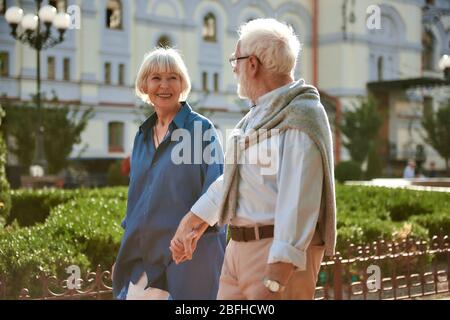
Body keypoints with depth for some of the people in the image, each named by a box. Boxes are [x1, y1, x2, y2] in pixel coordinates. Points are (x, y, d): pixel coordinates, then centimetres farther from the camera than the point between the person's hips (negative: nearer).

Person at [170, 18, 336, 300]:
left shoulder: (300, 118, -15)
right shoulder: (261, 113, 16)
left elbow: (298, 204, -24)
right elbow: (233, 173, 27)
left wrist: (274, 282, -30)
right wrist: (194, 220, 33)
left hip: (284, 256, -9)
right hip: (241, 246, 9)